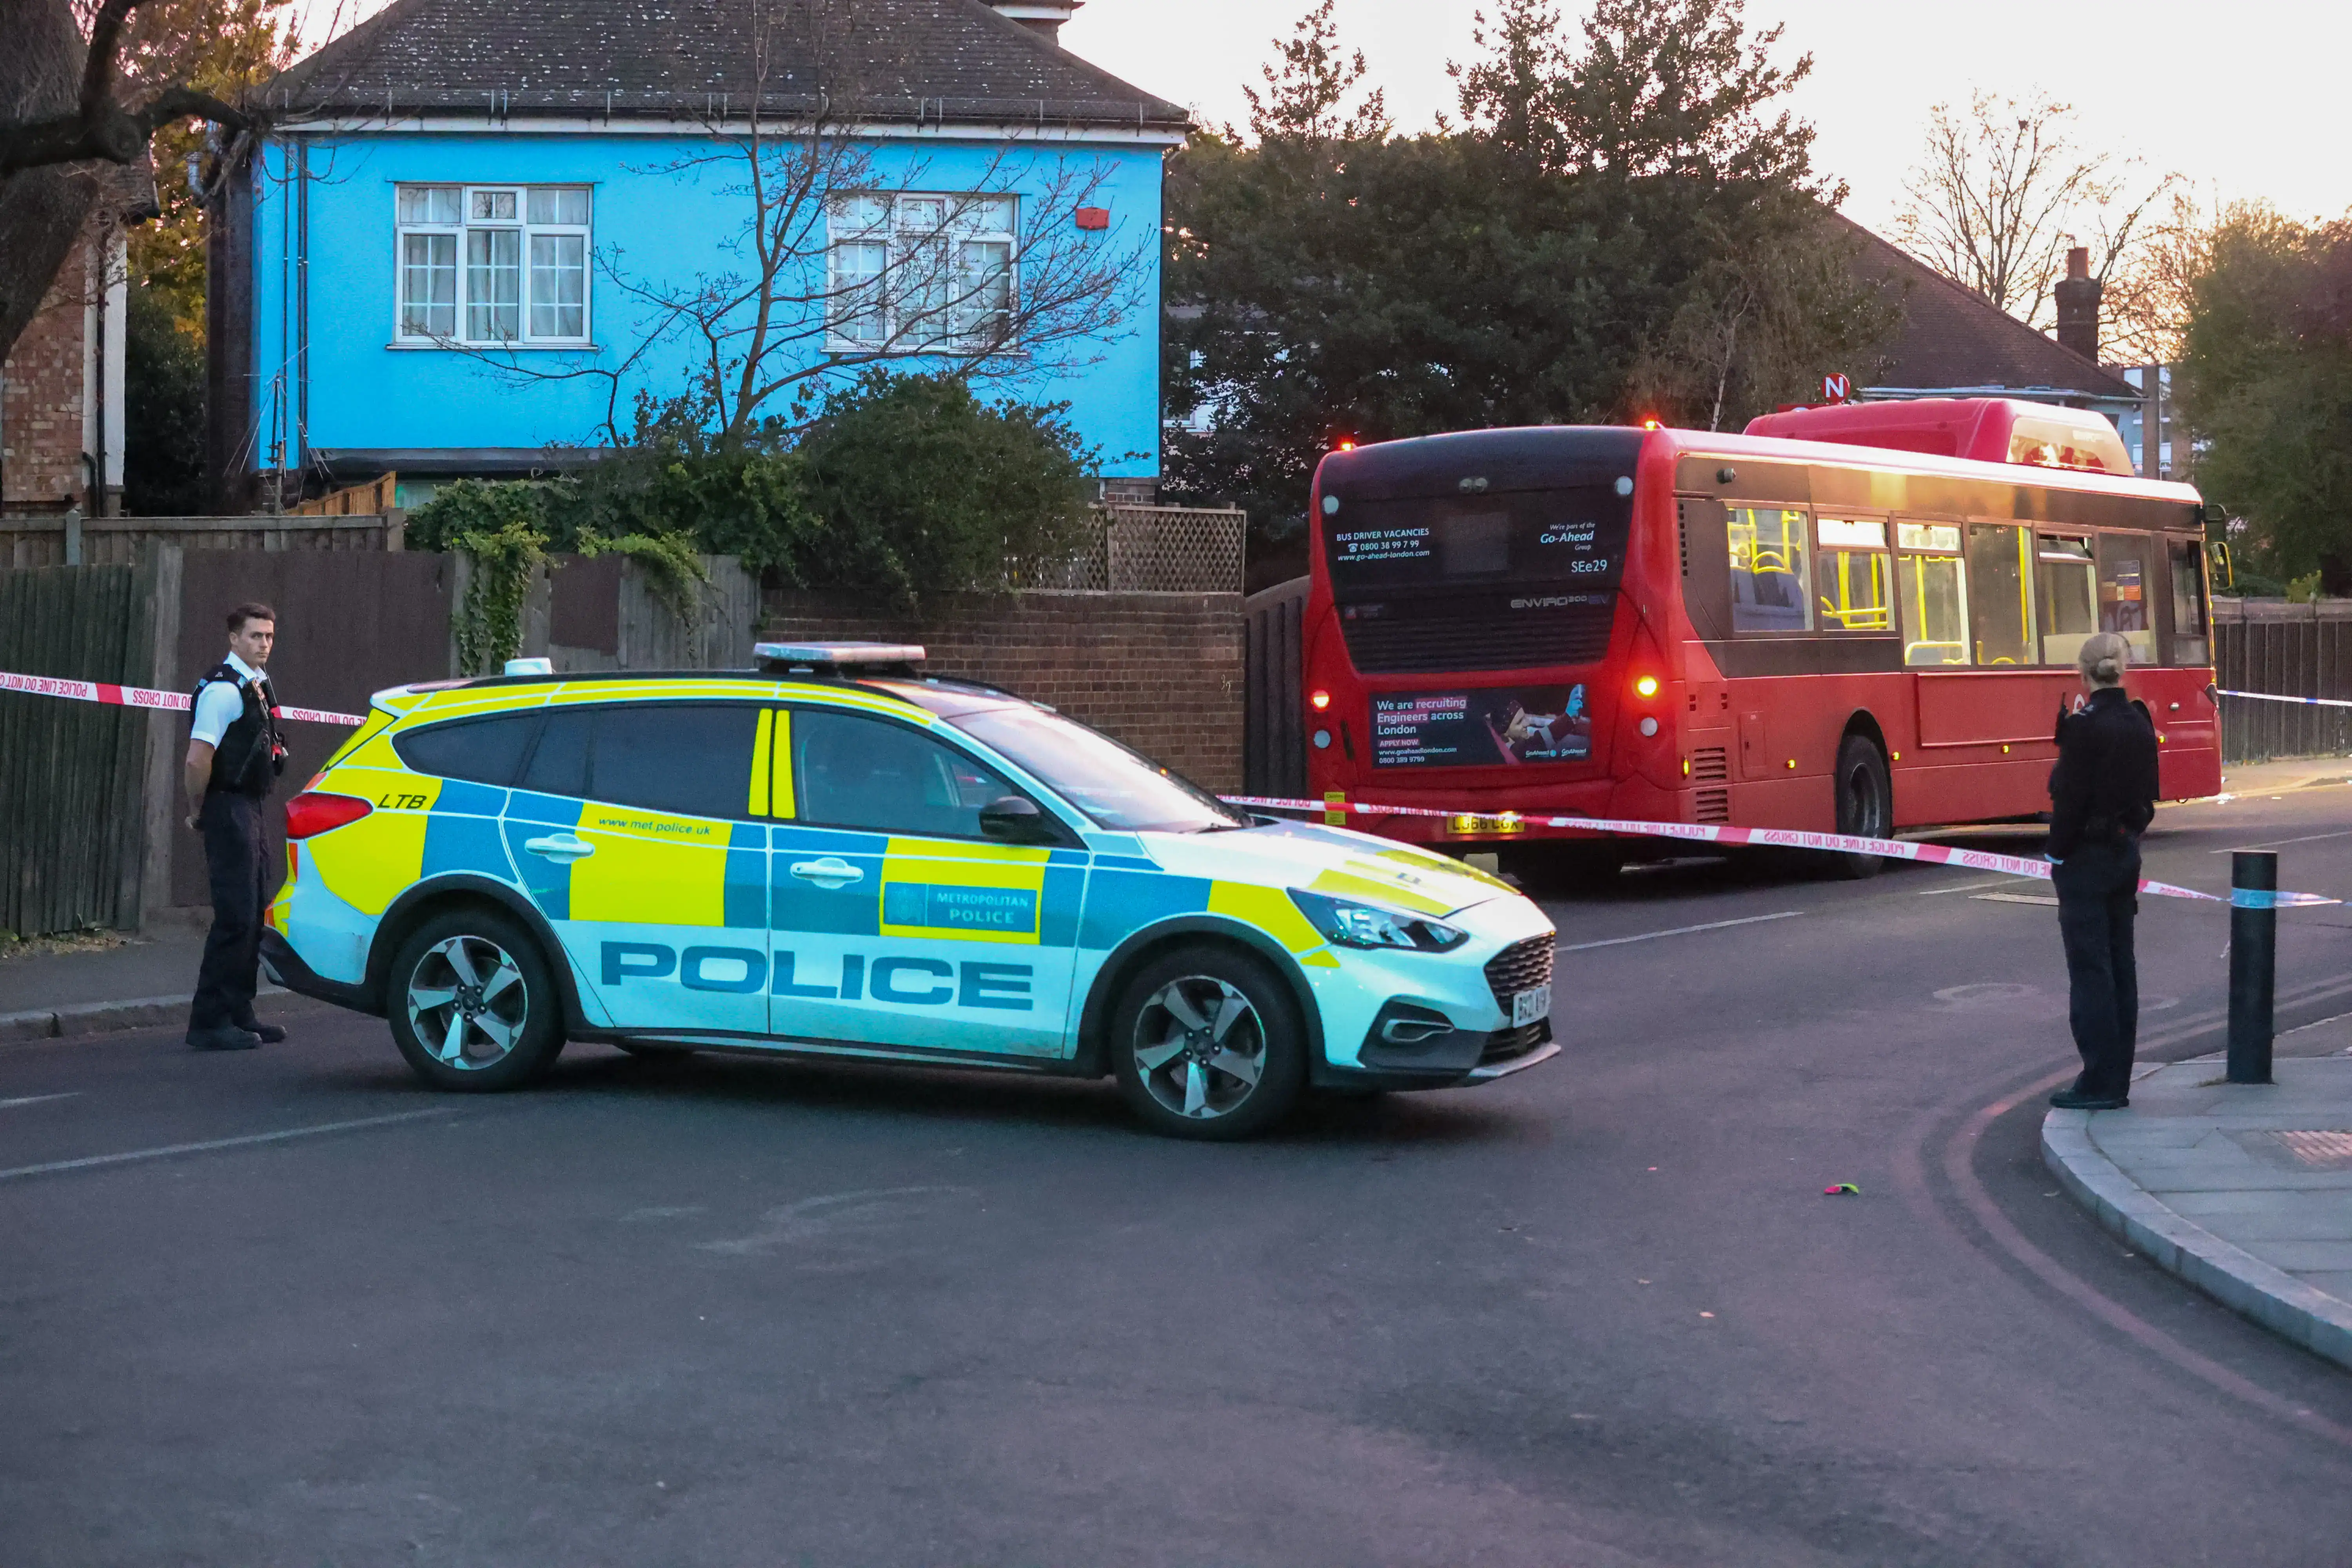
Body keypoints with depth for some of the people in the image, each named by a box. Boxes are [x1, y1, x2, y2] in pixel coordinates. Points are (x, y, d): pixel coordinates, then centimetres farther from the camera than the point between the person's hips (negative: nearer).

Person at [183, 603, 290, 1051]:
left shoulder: (257, 686, 14)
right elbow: (197, 761, -23)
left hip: (250, 809, 10)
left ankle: (238, 1014, 22)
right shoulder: (224, 689, -17)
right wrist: (198, 812, -10)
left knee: (253, 914, 14)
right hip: (229, 810, -10)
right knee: (235, 916, -10)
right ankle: (209, 1023, -7)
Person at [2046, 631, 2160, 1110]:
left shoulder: (2085, 727, -17)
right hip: (2126, 851, 8)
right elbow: (2146, 793, 10)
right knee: (2120, 967, 12)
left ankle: (2100, 1083, -1)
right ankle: (2117, 1081, 17)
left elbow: (2072, 799, -18)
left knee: (2091, 971, -3)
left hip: (2087, 856, -8)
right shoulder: (2140, 724, 6)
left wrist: (2057, 856, -10)